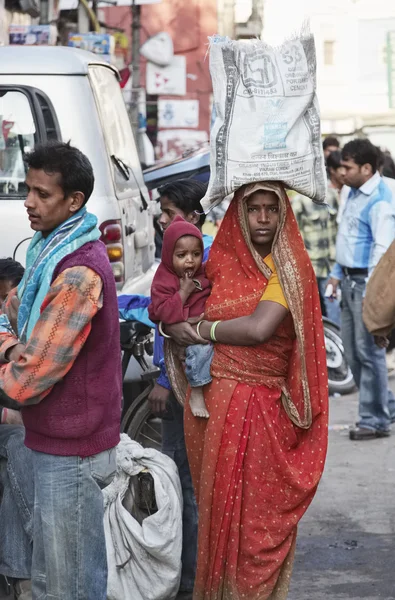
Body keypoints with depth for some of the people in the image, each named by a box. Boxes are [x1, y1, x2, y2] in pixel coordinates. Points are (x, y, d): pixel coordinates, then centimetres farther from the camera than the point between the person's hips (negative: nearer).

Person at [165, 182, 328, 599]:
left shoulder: (287, 267, -6)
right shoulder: (220, 261, 8)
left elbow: (259, 328, -19)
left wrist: (201, 330, -8)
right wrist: (173, 326, -2)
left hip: (261, 406, -4)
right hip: (212, 398, 4)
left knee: (258, 509, 0)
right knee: (217, 504, 11)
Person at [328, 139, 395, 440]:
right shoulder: (355, 192, 13)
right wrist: (338, 272, 22)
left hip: (368, 282, -10)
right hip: (350, 280, 10)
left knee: (368, 351, -5)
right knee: (352, 352, 13)